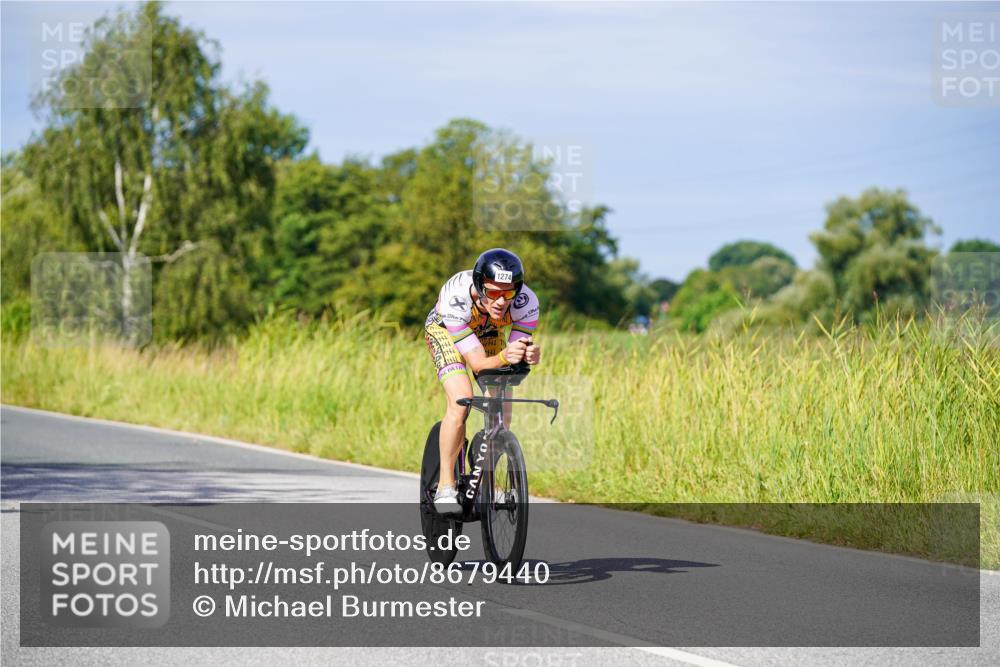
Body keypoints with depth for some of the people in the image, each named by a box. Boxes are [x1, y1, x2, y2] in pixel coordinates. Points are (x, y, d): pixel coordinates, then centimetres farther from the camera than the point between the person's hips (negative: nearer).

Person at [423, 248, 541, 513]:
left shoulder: (526, 302, -36)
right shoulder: (455, 298, -43)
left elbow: (516, 355, -31)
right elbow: (478, 363, -41)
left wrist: (530, 355, -54)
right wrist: (504, 357, -62)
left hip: (489, 333, 4)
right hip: (445, 330, -4)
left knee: (502, 415, -4)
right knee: (461, 400, -26)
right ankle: (445, 488, -15)